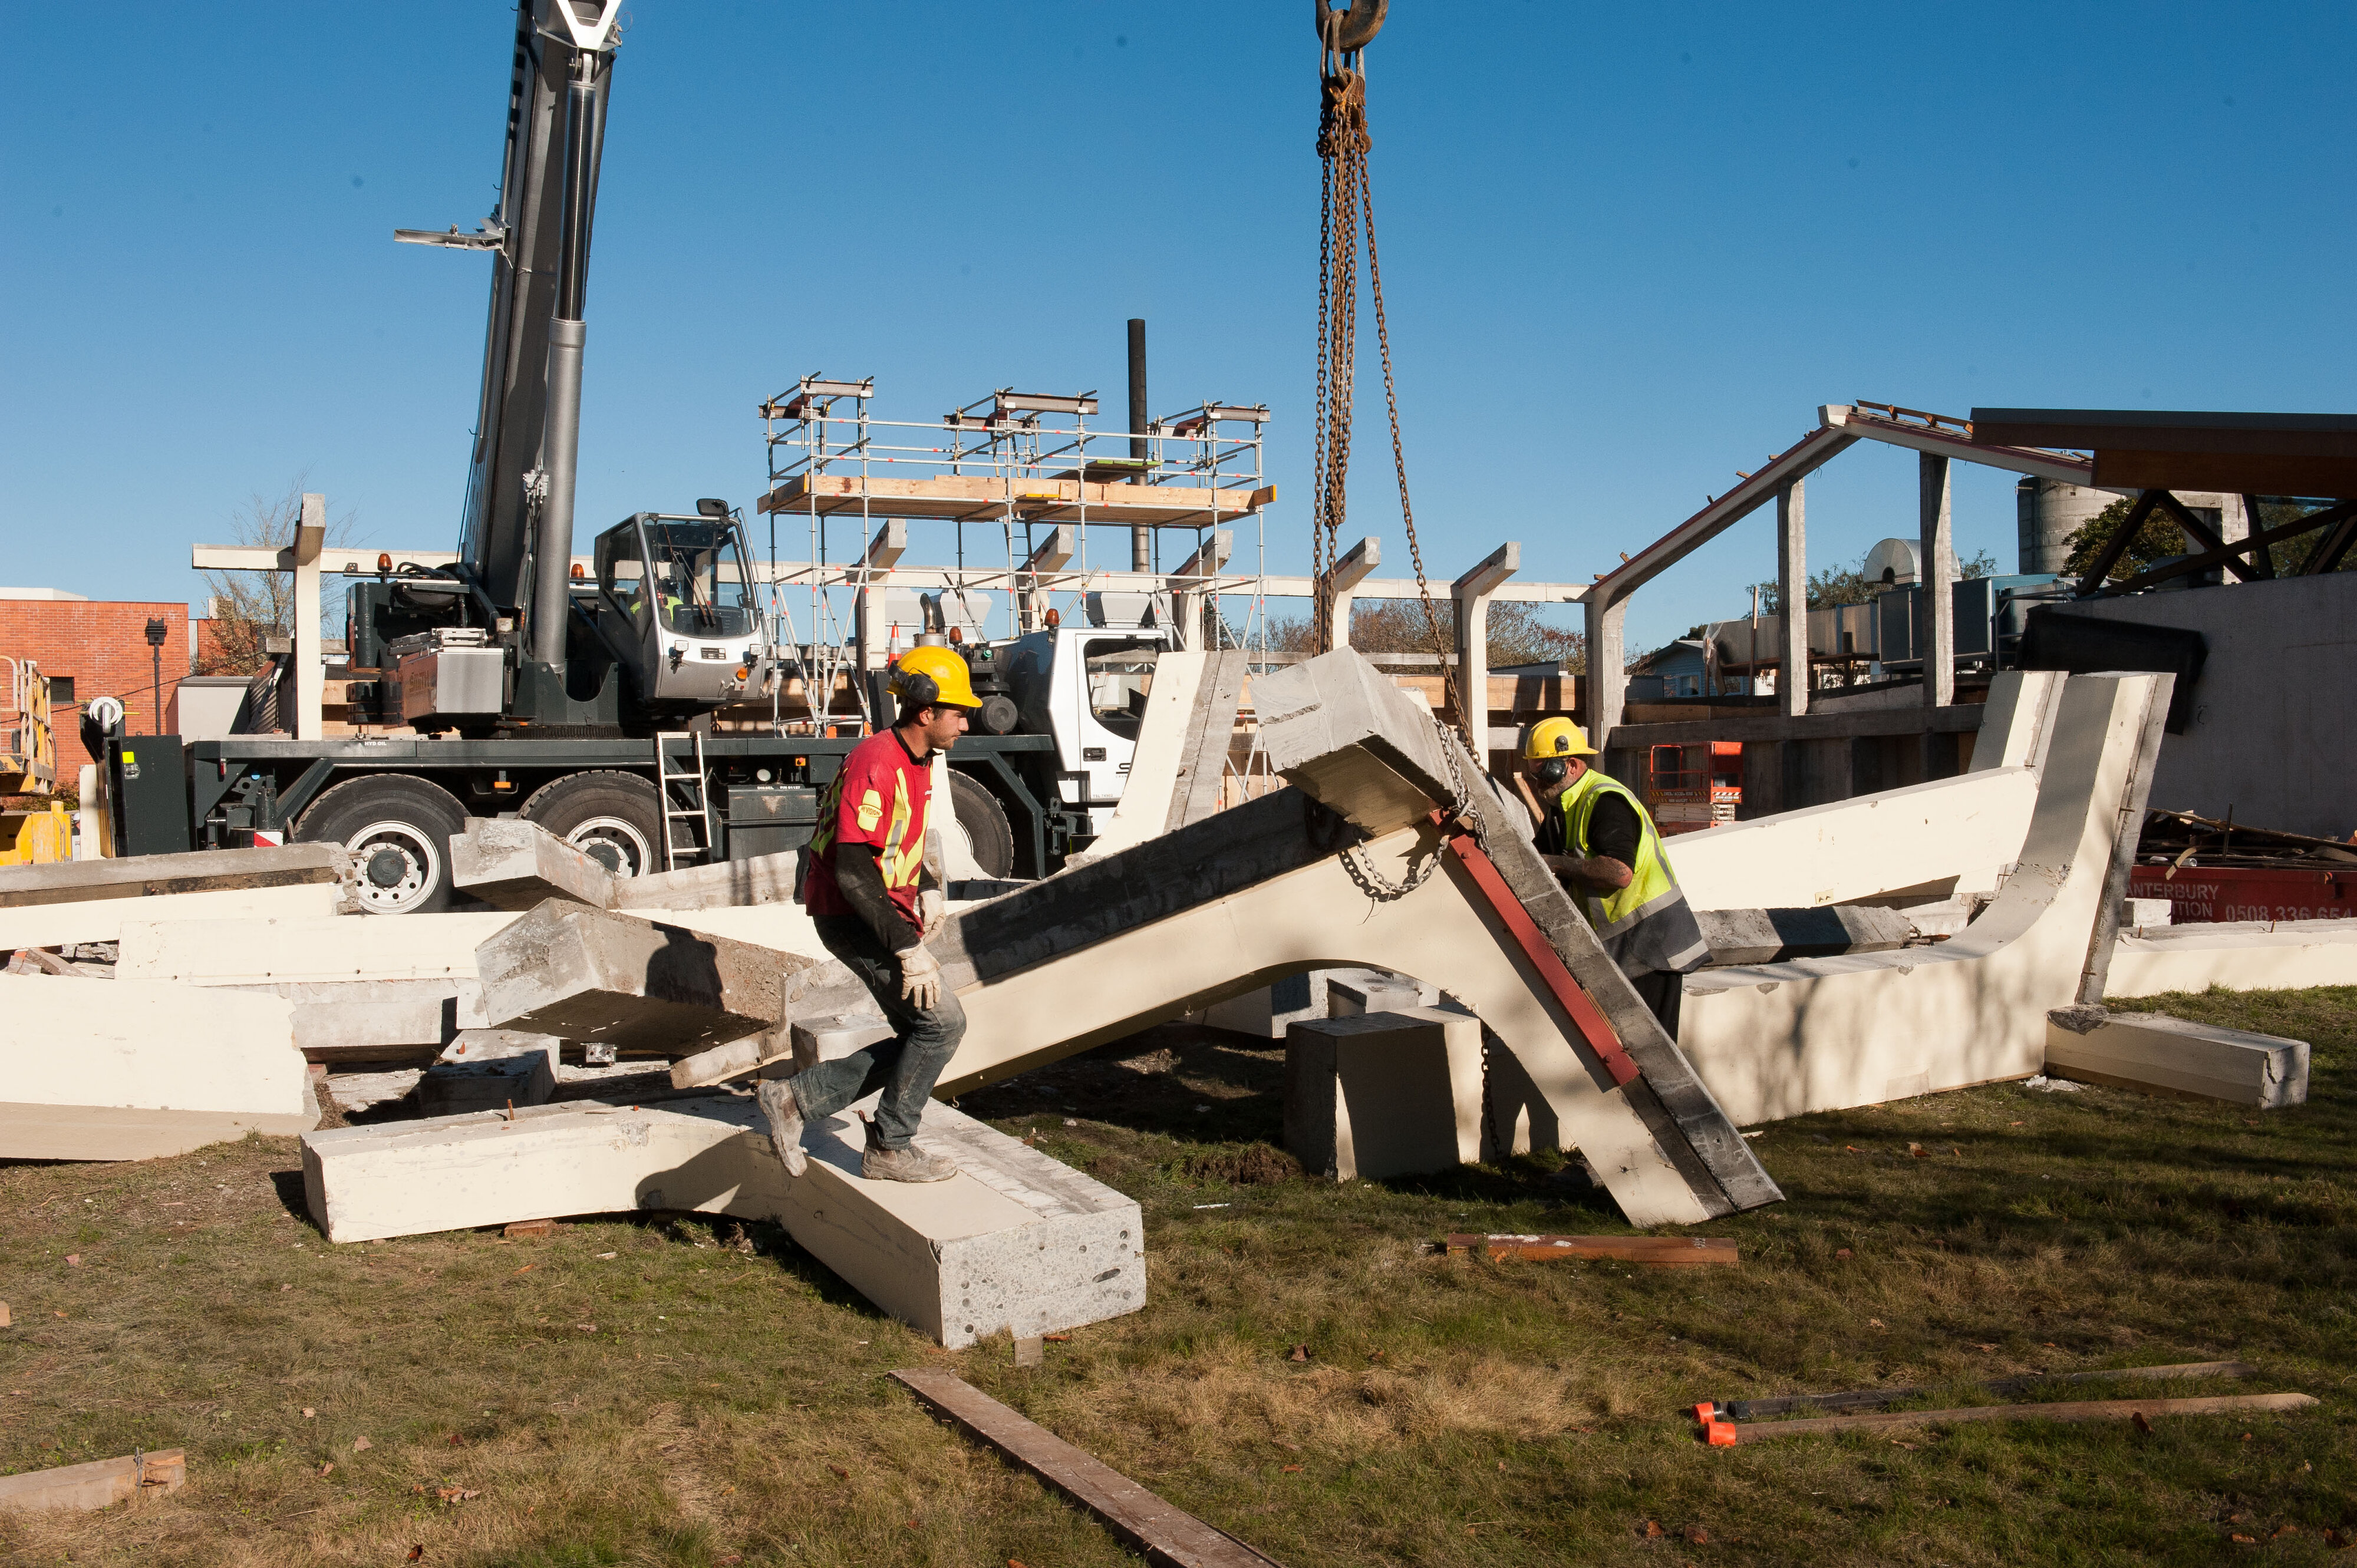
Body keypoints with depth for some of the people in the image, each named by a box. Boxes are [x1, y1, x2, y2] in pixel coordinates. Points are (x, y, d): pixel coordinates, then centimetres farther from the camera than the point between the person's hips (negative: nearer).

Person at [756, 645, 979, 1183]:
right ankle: (889, 1149, 3)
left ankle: (796, 1098, 14)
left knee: (925, 1038, 8)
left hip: (886, 912, 10)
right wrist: (909, 947, -27)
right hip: (853, 917, -10)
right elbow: (853, 872, -27)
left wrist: (929, 890, 4)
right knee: (942, 1022, -12)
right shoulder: (876, 765, -22)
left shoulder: (916, 762, 10)